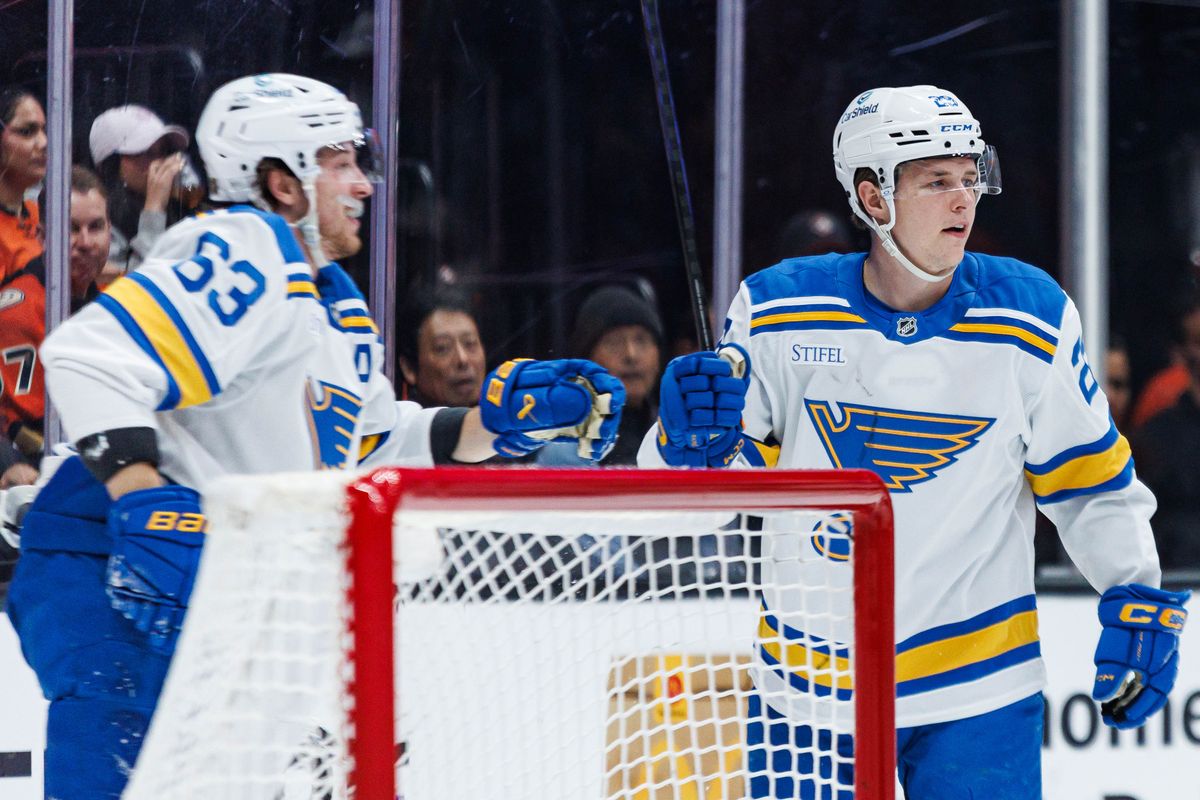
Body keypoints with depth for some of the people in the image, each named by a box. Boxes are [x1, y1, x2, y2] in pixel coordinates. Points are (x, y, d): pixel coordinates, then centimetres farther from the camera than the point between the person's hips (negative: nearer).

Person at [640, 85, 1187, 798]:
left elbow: (1090, 480, 5)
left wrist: (1138, 599, -6)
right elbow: (701, 493, 1)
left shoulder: (1033, 319, -5)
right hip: (809, 683, 1)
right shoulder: (780, 312, -6)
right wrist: (691, 439, -20)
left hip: (980, 690, -1)